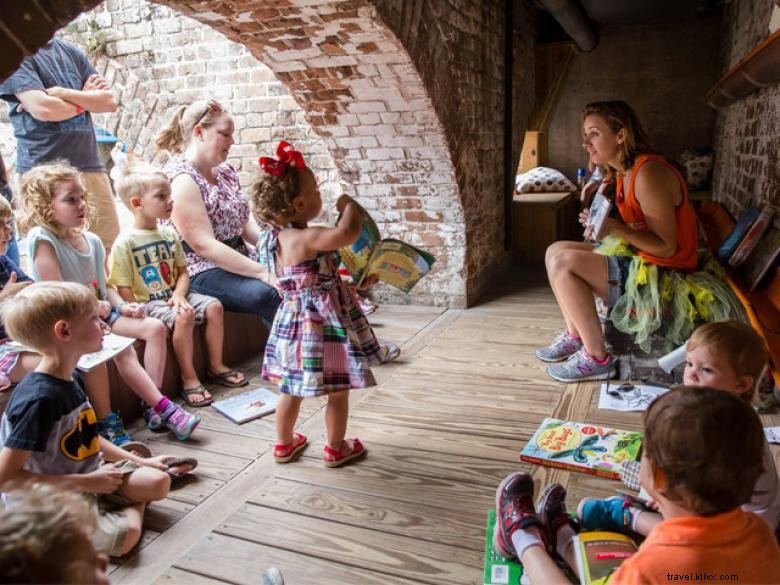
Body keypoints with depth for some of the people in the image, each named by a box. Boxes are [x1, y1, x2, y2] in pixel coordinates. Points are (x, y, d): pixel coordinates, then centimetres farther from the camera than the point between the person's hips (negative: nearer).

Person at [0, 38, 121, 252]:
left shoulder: (72, 52, 17)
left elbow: (109, 101, 7)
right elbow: (43, 108, -14)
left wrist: (60, 93, -6)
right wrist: (86, 100, 3)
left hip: (89, 164, 5)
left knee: (111, 249, 2)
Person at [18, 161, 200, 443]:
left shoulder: (91, 240, 10)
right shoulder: (42, 240, -11)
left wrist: (122, 305, -3)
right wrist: (93, 308, -20)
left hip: (102, 313, 8)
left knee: (155, 327, -7)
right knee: (121, 348, -29)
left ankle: (153, 405, -10)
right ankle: (164, 408, -22)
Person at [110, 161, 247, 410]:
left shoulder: (169, 235, 7)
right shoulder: (125, 243, -13)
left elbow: (182, 271, 10)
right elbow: (123, 289, -13)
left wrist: (179, 294, -9)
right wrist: (140, 310, -20)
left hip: (173, 296, 7)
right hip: (147, 303, -7)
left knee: (214, 306, -10)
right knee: (183, 317, -31)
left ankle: (216, 365, 6)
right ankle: (189, 378, -17)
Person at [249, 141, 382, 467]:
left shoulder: (275, 237, 4)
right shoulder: (307, 238, -25)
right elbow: (349, 232, -38)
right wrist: (348, 205, -18)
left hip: (292, 322, 9)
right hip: (322, 326, -8)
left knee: (292, 388, 21)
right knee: (338, 389, 11)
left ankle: (285, 444, 37)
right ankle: (336, 449, 26)